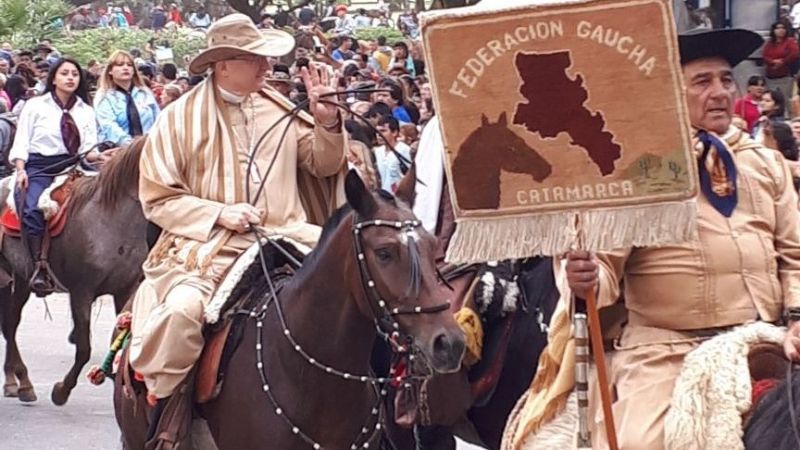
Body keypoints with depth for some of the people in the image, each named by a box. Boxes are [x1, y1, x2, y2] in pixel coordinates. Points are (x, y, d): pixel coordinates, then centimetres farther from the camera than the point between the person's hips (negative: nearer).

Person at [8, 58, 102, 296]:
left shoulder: (86, 111, 18)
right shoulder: (36, 106, 11)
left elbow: (89, 148, 14)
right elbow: (21, 142, 7)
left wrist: (95, 156, -10)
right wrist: (21, 171, -8)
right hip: (38, 167, -2)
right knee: (31, 210, -31)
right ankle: (40, 267, -33)